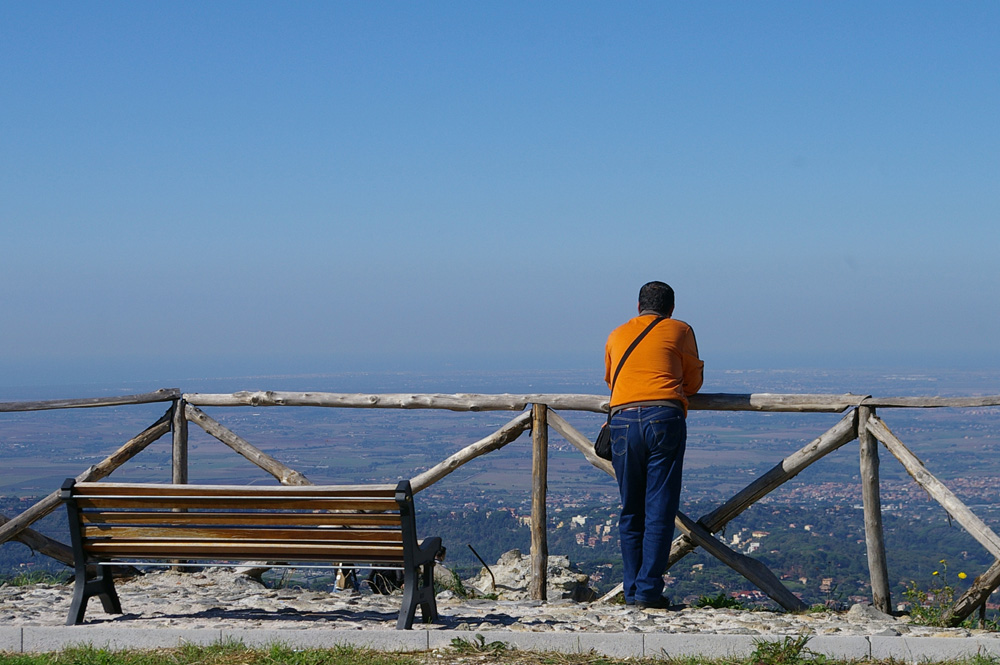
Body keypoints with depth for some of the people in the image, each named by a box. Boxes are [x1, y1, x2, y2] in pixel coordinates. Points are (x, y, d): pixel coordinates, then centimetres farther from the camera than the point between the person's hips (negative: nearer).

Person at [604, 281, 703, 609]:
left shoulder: (616, 335, 21)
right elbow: (693, 381, 18)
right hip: (665, 417, -3)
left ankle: (632, 589, 9)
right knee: (660, 508, -2)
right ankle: (649, 589, -8)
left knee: (631, 510, 9)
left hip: (623, 419, 3)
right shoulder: (679, 331, 12)